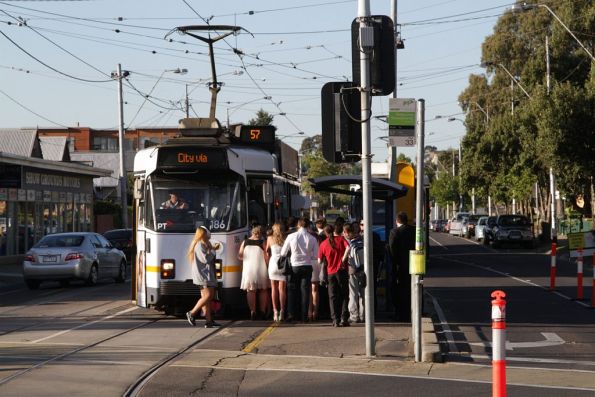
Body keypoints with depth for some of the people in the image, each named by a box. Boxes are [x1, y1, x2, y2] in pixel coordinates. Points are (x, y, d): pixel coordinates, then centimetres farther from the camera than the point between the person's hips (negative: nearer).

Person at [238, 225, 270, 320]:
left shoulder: (245, 242, 1)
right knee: (263, 290, 12)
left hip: (248, 269, 1)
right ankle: (262, 311, 12)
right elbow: (266, 257, -9)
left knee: (250, 290, 7)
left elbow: (240, 256, 4)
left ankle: (252, 311, -1)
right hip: (261, 269, -1)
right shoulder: (262, 243, -7)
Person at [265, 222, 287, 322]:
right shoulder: (285, 239, 0)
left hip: (273, 263, 0)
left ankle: (275, 311, 0)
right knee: (282, 289, 3)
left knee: (274, 289, 7)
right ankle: (282, 312, 0)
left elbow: (266, 251, 12)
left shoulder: (270, 238, 4)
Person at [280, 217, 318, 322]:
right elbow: (315, 256, -2)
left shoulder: (291, 237, -8)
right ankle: (304, 316, 6)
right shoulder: (312, 238, -7)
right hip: (307, 267, 1)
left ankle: (292, 314, 7)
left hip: (294, 266, -1)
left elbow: (283, 253, 2)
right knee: (305, 291, 7)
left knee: (292, 290, 11)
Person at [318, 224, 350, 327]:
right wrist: (343, 259, -8)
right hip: (342, 271, -1)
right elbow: (348, 248, -17)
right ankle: (344, 319, -1)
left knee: (333, 297, 7)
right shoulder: (340, 239, 1)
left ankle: (335, 320, -1)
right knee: (344, 296, 7)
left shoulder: (323, 244, 2)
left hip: (330, 273, 1)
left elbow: (320, 261, 1)